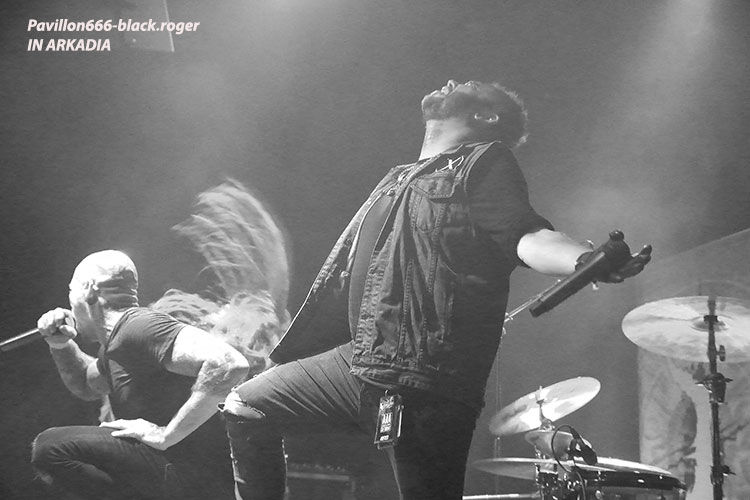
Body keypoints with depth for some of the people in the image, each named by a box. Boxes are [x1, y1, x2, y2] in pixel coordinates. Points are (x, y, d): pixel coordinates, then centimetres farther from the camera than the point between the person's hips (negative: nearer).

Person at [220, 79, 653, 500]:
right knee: (246, 407, 12)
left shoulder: (485, 163, 2)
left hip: (428, 384, -8)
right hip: (357, 360, 8)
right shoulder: (399, 179, 25)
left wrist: (586, 260, -38)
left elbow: (525, 234, -16)